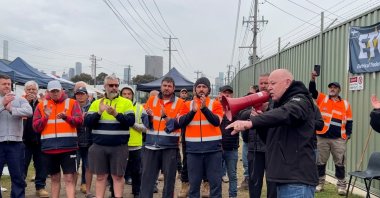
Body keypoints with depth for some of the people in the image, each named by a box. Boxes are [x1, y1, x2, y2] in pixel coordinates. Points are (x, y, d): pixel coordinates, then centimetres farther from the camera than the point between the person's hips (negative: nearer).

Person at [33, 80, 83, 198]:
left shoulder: (72, 103, 2)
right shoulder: (41, 106, 8)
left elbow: (79, 120, -11)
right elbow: (36, 127, 2)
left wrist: (66, 117, -29)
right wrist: (45, 117, -14)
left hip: (68, 147, -3)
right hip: (49, 148, 3)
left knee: (69, 179, -4)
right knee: (55, 178, 15)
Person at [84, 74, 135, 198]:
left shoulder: (126, 102, 2)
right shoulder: (96, 103, 8)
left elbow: (131, 121, -11)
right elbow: (87, 123, -1)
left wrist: (116, 114, -24)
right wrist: (99, 112, -16)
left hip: (119, 147, -1)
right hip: (99, 146, 2)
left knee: (118, 176, 4)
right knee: (101, 176, 8)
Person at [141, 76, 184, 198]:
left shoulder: (179, 103, 1)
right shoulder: (152, 100, 9)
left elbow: (179, 123, -8)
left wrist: (166, 117, -22)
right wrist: (149, 116, -15)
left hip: (170, 145, -2)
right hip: (152, 144, 2)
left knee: (169, 176, 7)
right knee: (147, 175, 5)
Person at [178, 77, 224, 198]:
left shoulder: (215, 104, 4)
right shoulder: (187, 105, 9)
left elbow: (217, 121, -11)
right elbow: (181, 122, -4)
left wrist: (204, 108, -21)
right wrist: (193, 111, -18)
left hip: (213, 148, -1)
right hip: (193, 148, 1)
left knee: (215, 181, 3)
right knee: (194, 182, 8)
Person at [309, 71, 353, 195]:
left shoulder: (345, 104, 7)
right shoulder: (322, 99, 6)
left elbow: (349, 121, 9)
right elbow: (312, 91, -7)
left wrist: (348, 134, 0)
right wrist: (313, 79, -23)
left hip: (339, 139, 0)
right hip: (322, 138, 0)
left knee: (340, 163, 5)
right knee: (320, 162, 9)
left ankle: (341, 186, 16)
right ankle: (319, 184, 21)